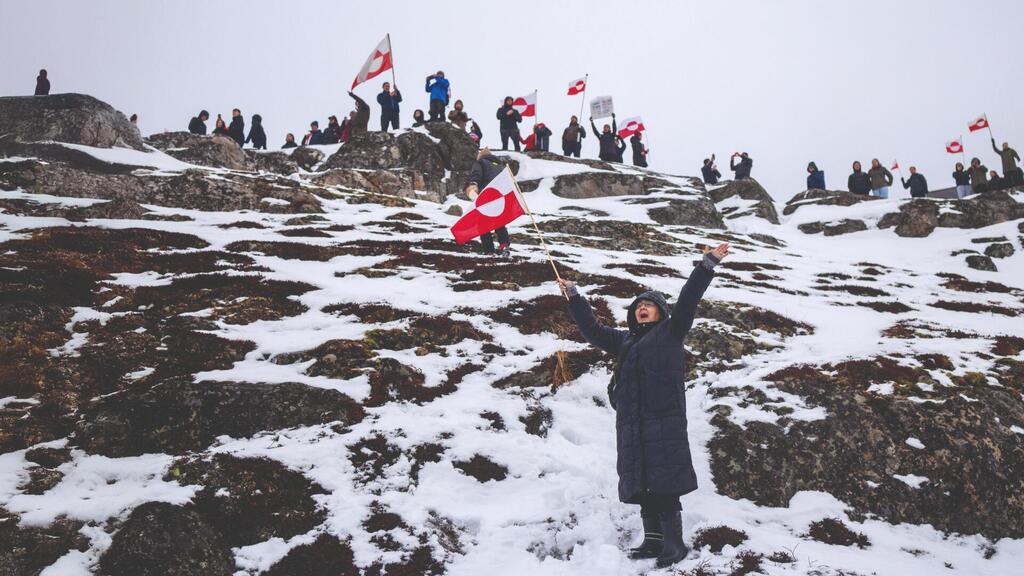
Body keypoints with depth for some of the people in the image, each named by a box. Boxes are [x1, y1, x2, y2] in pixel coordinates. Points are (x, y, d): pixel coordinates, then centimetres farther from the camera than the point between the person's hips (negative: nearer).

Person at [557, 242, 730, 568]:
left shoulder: (670, 332, 9)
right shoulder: (624, 340, 24)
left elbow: (688, 300, -1)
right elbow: (592, 329, 32)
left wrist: (707, 265, -9)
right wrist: (574, 298, 34)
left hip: (664, 419, -6)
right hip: (631, 422, 6)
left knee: (664, 483, -9)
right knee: (642, 484, 5)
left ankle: (674, 543, -4)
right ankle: (653, 540, 12)